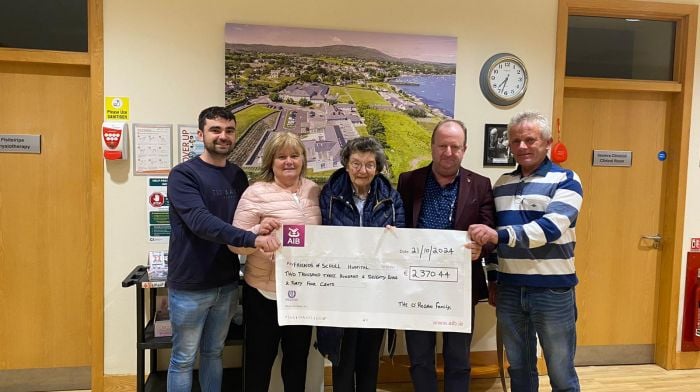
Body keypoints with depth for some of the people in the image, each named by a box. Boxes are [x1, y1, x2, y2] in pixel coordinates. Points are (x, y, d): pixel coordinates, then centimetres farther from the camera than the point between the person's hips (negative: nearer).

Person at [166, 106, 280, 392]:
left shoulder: (238, 176, 7)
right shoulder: (183, 175, -11)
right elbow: (201, 222, -26)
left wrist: (259, 228, -12)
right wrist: (253, 238, -36)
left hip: (227, 284, 5)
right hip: (190, 285, -5)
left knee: (214, 353, 19)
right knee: (183, 359, 9)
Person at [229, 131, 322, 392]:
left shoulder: (314, 190, 2)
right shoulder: (256, 193, -13)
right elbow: (235, 244, -13)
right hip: (265, 292, -4)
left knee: (298, 356, 21)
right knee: (260, 358, 12)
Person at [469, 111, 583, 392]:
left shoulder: (565, 180, -6)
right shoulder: (502, 184, 10)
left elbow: (550, 227, -23)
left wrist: (499, 235, -33)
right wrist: (493, 280, 14)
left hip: (553, 290, -4)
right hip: (509, 290, 5)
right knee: (518, 367, 17)